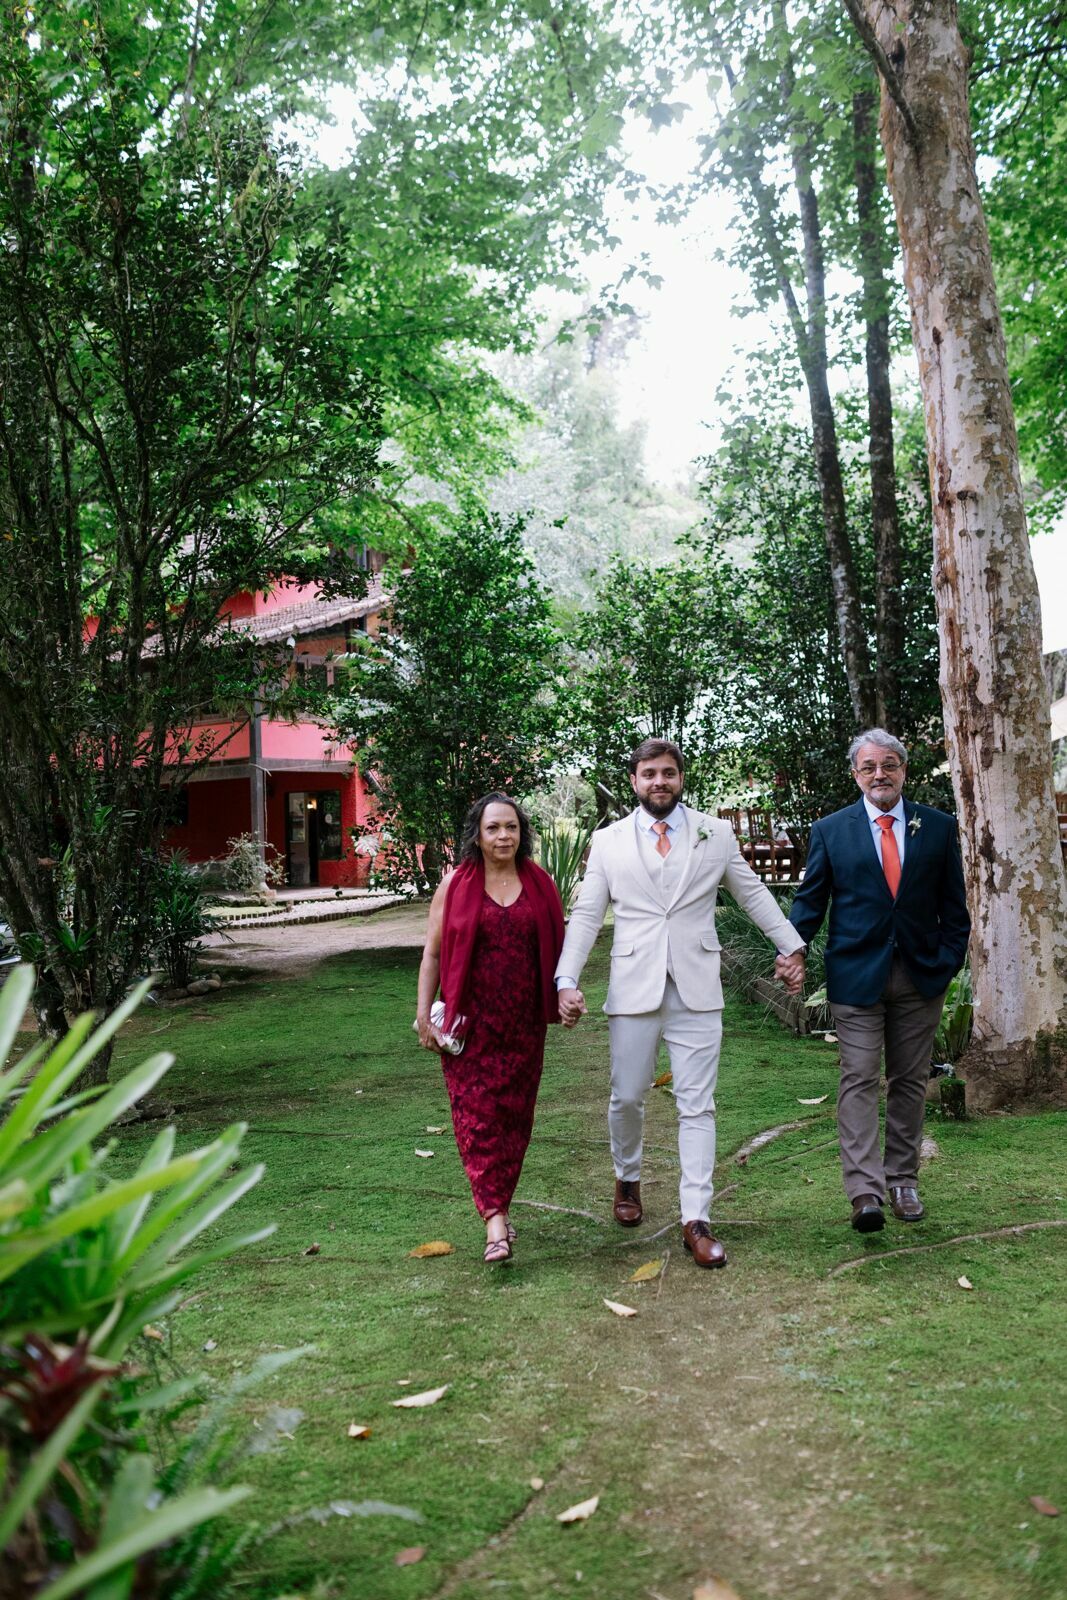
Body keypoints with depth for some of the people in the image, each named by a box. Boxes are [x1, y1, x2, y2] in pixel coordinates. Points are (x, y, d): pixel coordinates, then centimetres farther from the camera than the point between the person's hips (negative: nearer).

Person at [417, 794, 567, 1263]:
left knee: (514, 1115, 7)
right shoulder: (455, 885, 0)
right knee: (477, 1115, -7)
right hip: (470, 1021, -2)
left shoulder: (539, 885, 6)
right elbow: (432, 953, 2)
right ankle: (495, 1220, -8)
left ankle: (496, 1206, 24)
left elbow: (556, 947, 13)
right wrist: (423, 1015, -3)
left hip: (523, 1022, 2)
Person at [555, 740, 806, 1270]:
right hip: (633, 988, 1)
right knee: (627, 1097, 10)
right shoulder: (608, 841, 5)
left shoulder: (716, 834, 5)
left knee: (697, 1106, -1)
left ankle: (696, 1221, 5)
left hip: (697, 991, 0)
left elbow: (753, 895, 12)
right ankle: (628, 1178, 38)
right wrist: (567, 979, -6)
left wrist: (792, 946, 7)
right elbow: (586, 916, 4)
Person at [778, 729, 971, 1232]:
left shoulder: (939, 827, 6)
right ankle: (865, 1191, -9)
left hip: (921, 976, 2)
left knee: (909, 1081, 10)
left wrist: (950, 960, -1)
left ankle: (903, 1181, 22)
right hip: (856, 974, -2)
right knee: (859, 1079, -7)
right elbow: (810, 897, 3)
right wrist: (794, 946, -12)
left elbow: (953, 903, 8)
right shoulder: (830, 830, 3)